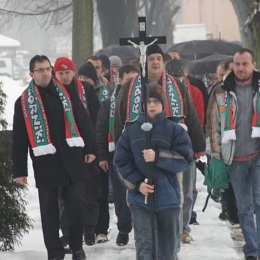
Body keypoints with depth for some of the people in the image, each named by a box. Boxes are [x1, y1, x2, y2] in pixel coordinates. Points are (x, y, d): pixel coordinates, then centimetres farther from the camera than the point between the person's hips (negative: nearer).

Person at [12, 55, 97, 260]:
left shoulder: (68, 92, 7)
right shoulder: (24, 102, 3)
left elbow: (84, 122, 10)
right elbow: (19, 139, 4)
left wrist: (90, 148, 4)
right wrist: (19, 169, 1)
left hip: (72, 159, 1)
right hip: (45, 163, -1)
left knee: (78, 206, 3)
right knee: (50, 211, 5)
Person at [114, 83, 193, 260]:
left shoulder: (174, 130, -1)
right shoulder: (131, 130, 3)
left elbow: (185, 159, -9)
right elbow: (121, 162, 2)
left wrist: (158, 157, -21)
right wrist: (137, 184, -11)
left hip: (167, 197, 0)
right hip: (140, 198, 0)